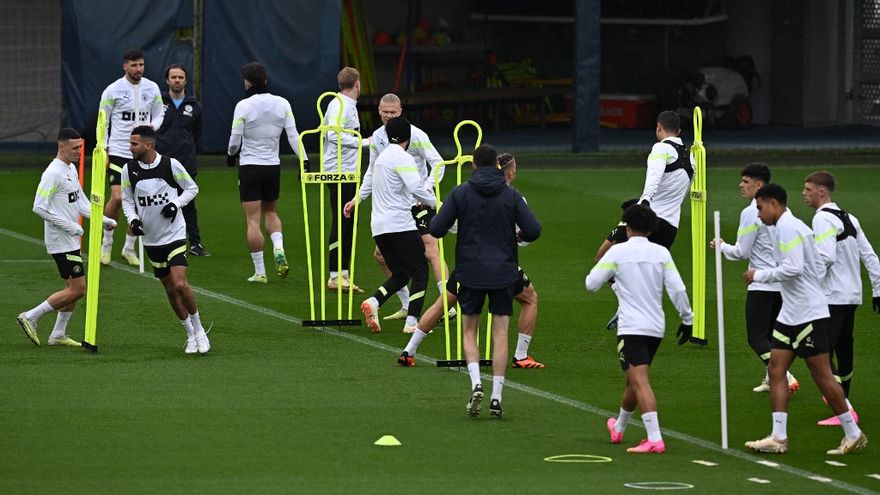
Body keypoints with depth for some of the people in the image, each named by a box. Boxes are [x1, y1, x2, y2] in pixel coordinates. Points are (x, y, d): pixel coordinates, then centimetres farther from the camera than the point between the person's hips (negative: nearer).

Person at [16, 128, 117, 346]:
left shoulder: (71, 169, 13)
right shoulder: (53, 173, -17)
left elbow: (81, 203, 20)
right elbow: (39, 207, -21)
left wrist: (105, 220, 10)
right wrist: (70, 226, -20)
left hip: (71, 241, 10)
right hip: (61, 242, -10)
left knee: (75, 289, 11)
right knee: (77, 290, -10)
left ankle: (58, 335, 18)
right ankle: (30, 317, -2)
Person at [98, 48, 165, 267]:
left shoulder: (152, 88, 4)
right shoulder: (113, 90, -6)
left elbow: (159, 113, 16)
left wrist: (152, 126, -7)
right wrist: (103, 151, -5)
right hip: (118, 152, -4)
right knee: (117, 198, -15)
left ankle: (129, 247, 16)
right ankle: (106, 243, 5)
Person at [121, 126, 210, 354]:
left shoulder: (171, 165, -11)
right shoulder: (129, 170, -2)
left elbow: (191, 188, 2)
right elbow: (127, 200, 10)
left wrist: (176, 204, -14)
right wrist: (133, 219, -9)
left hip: (175, 235, -4)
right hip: (151, 240, 4)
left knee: (180, 285, -18)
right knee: (170, 290, 7)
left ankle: (199, 330, 1)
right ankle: (191, 335, 22)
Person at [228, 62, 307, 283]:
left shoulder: (243, 106, -12)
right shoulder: (282, 104, -2)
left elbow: (235, 139, -8)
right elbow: (293, 135, -2)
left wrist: (231, 155, 12)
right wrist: (304, 160, 3)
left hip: (249, 167, -4)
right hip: (273, 166, 4)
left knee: (253, 221, 0)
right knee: (270, 211, 24)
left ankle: (259, 272, -1)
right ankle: (278, 248, -3)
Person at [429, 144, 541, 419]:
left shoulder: (460, 193, -4)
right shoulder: (511, 195, -2)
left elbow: (436, 229, -7)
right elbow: (533, 230, -7)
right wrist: (518, 236, 15)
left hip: (470, 272, 0)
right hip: (504, 273, 0)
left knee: (469, 332, 12)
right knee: (500, 335, 5)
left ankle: (476, 384, -9)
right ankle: (496, 396, -1)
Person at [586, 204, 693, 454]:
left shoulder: (618, 252, -5)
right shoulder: (661, 253, 4)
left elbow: (592, 283, 0)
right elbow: (678, 289, -1)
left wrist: (609, 274, 20)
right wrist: (687, 319, 9)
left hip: (631, 329, -6)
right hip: (656, 328, 6)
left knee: (640, 382, -14)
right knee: (634, 381, 22)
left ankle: (655, 439, -27)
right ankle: (618, 428, 42)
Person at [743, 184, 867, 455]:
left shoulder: (788, 227, -15)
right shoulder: (792, 226, 14)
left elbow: (793, 268, -25)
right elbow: (817, 264, 18)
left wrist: (759, 275, -14)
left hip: (809, 315, -10)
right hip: (791, 314, 10)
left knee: (822, 374, -4)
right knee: (776, 370, 3)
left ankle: (853, 434, 6)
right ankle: (779, 437, 1)